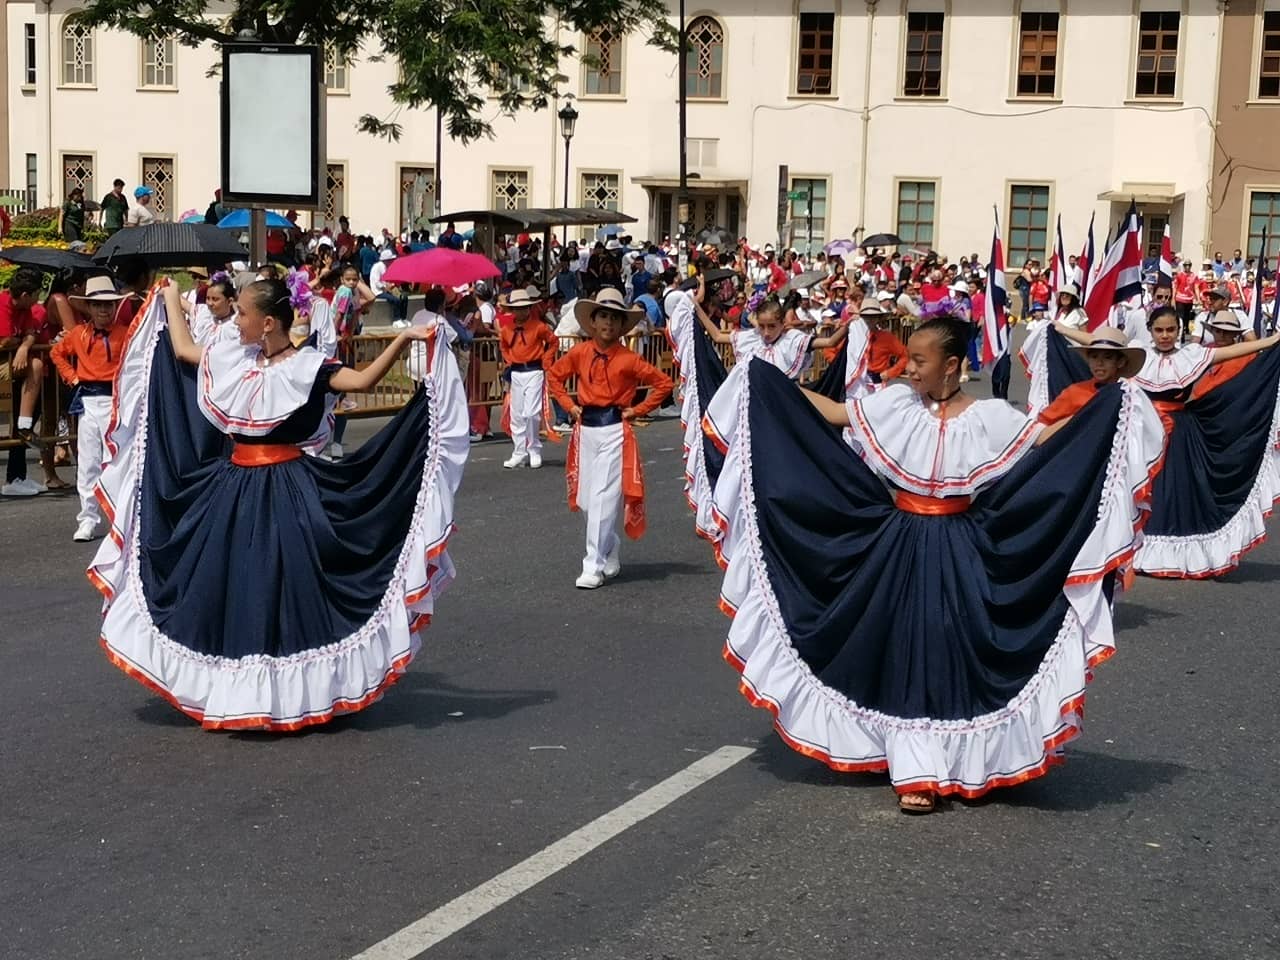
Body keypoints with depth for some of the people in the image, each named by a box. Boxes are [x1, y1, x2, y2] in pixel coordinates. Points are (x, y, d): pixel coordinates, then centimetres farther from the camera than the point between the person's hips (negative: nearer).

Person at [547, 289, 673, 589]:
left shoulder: (628, 359, -6)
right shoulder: (580, 353, 4)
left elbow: (663, 383, -2)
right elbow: (554, 375, 19)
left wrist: (637, 410, -4)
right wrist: (569, 404, 9)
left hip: (614, 431, -4)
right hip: (586, 429, 5)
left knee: (603, 498, -10)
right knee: (587, 498, 8)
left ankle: (595, 567, -5)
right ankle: (611, 557, 27)